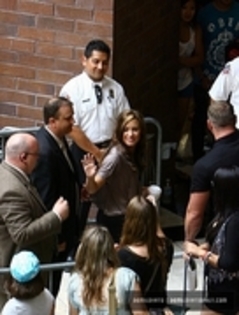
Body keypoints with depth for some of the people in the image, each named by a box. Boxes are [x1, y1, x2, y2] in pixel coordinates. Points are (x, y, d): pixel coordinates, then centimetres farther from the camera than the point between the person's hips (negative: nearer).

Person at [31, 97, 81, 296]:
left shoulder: (58, 138, 1)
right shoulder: (44, 151, -29)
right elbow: (45, 198, -24)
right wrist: (57, 237, -18)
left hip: (66, 225, 9)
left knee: (56, 278, 21)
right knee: (51, 283, 7)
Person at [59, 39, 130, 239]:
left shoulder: (116, 89, 5)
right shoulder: (73, 89, -8)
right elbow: (72, 128, -13)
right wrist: (97, 153, -12)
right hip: (84, 152, -4)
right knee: (81, 201, 3)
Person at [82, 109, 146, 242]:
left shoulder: (134, 155, 1)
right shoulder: (116, 156, -22)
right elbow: (93, 189, -25)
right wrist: (90, 178, -43)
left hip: (127, 218, 8)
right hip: (113, 220, -8)